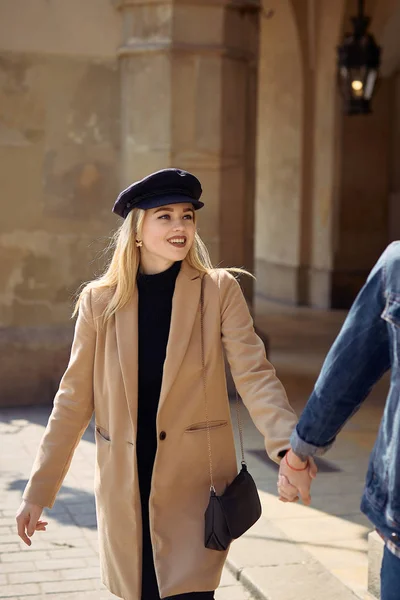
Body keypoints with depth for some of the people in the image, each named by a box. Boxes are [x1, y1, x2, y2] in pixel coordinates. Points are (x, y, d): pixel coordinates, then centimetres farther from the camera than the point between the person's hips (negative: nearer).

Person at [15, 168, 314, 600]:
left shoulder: (219, 290, -3)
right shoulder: (100, 300, 0)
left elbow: (254, 375, -11)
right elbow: (74, 401, 3)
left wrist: (288, 448, -28)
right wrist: (38, 491, 2)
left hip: (195, 483, -1)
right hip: (125, 488, 2)